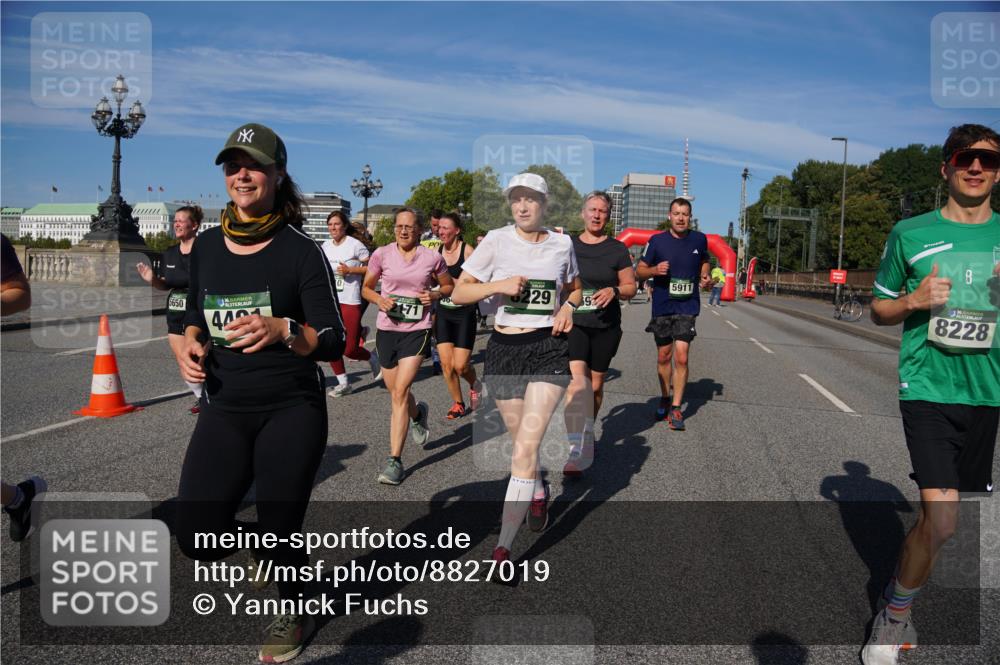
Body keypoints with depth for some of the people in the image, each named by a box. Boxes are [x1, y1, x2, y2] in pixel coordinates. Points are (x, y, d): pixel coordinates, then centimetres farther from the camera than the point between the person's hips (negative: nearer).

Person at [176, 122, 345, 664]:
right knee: (197, 538, -7)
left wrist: (283, 331, -29)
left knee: (280, 532, 1)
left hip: (293, 410, -4)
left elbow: (334, 341, -10)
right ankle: (257, 545, 30)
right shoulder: (206, 246, 7)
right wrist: (192, 345, 0)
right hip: (224, 409, 4)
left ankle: (294, 613, 35)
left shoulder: (301, 250, -7)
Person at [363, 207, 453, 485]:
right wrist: (379, 300, -10)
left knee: (400, 391, -14)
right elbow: (366, 288, 11)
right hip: (387, 329, 3)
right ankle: (418, 415, 50)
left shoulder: (432, 258, -1)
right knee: (396, 392, 14)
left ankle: (395, 460, -9)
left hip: (417, 330, -3)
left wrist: (434, 295, -7)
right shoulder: (381, 254, 0)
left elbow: (449, 286, 14)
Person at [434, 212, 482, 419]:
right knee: (446, 363, 0)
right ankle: (458, 403, 19)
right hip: (443, 312, 4)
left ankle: (474, 385, 27)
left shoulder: (467, 251, -10)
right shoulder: (437, 252, 3)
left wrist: (447, 278, -22)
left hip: (465, 313, -4)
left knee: (460, 365, -7)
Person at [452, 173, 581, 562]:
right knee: (522, 441, 14)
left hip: (549, 347, -1)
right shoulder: (496, 240, 0)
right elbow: (459, 293, -1)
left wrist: (568, 306, 1)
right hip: (504, 348, 1)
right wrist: (499, 285, -16)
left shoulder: (562, 244, 6)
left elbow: (574, 288, 23)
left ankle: (503, 547, -7)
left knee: (526, 446, -12)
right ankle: (538, 492, 48)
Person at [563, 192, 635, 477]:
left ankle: (587, 436, 37)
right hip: (573, 324, -1)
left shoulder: (617, 249, 1)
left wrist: (614, 291, -16)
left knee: (595, 386, 12)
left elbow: (631, 287, 4)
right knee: (577, 382, -21)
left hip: (606, 327, 1)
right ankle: (576, 451, -27)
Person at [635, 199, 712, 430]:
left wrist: (705, 276, 2)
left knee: (681, 357, -11)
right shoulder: (657, 241, -3)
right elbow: (639, 270, 3)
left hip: (687, 307, 0)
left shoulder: (699, 239, 2)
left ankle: (676, 408, -3)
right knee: (664, 356, 10)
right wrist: (655, 270, -17)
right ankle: (664, 400, 30)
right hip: (662, 306, 0)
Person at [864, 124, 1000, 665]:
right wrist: (915, 301, -13)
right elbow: (879, 310, 8)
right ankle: (896, 615, 11)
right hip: (928, 389, -4)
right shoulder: (910, 233, 1)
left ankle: (898, 588, 42)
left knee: (935, 515, 14)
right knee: (941, 520, -14)